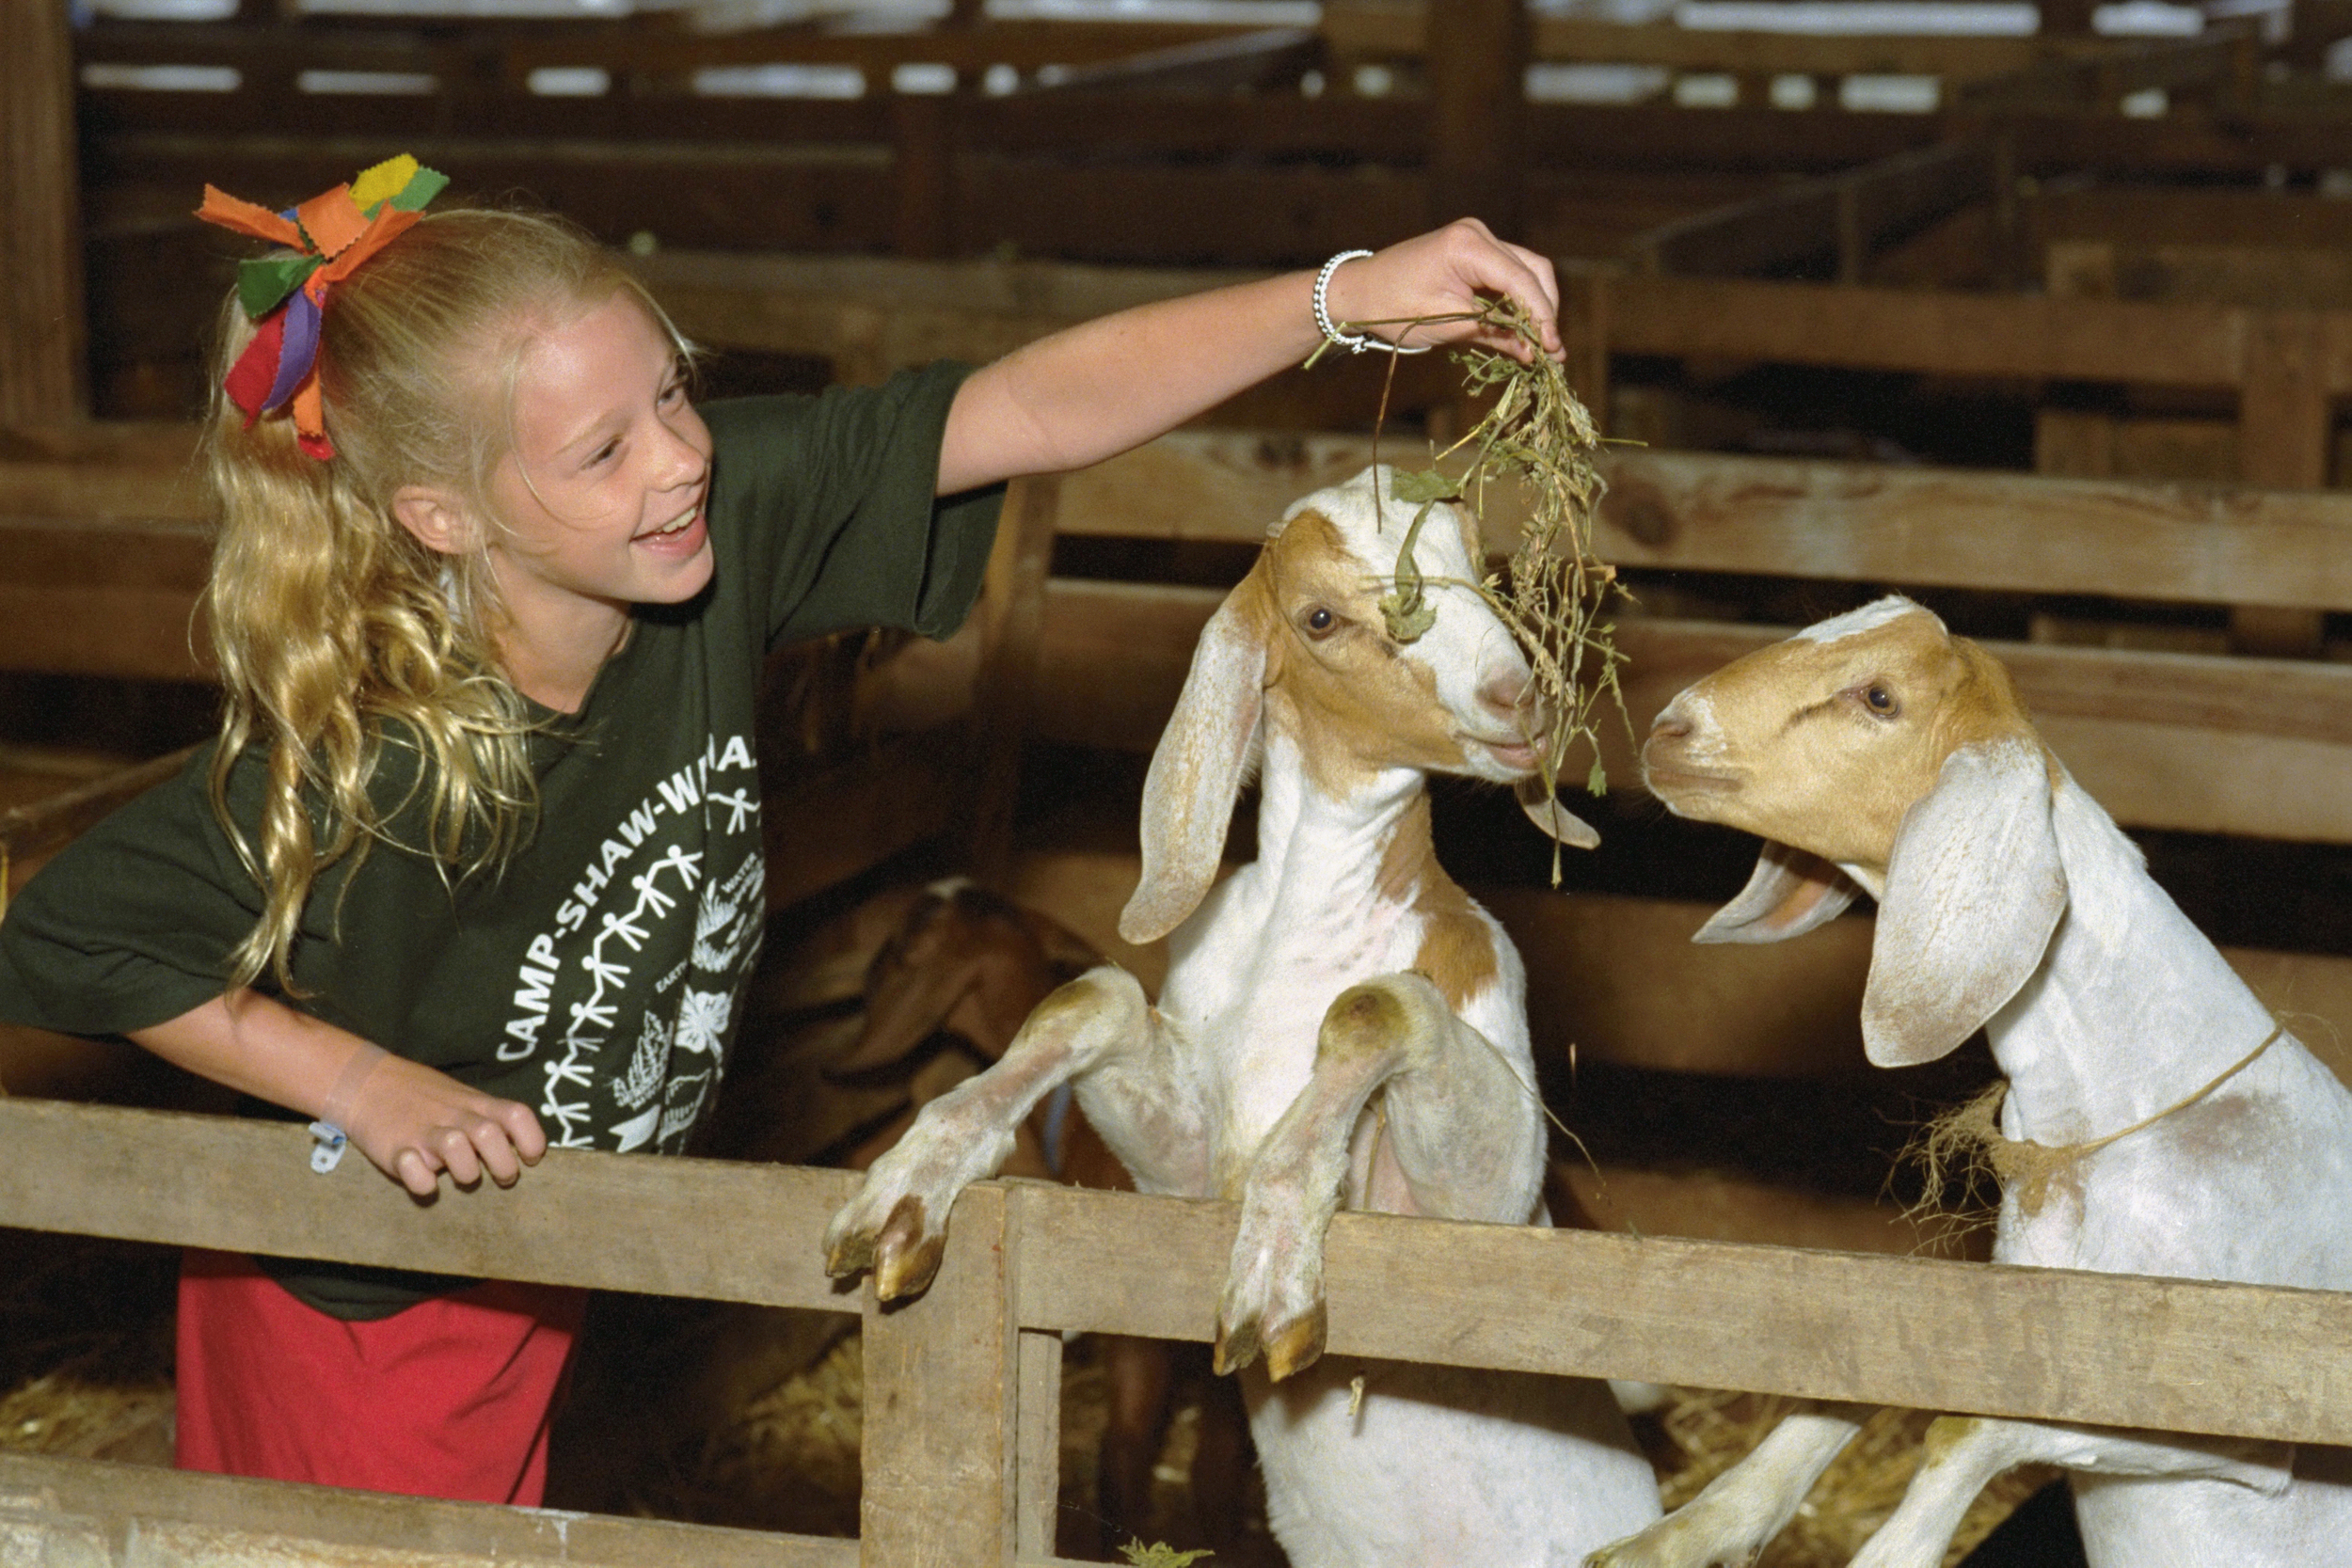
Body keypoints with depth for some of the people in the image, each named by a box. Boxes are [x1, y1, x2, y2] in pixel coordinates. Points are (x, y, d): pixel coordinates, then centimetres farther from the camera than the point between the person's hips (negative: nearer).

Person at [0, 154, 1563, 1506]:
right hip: (357, 1322, -6)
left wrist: (1348, 293, -36)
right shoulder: (363, 774, -35)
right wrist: (356, 1082, -24)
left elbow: (1039, 406, -27)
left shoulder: (728, 516, -24)